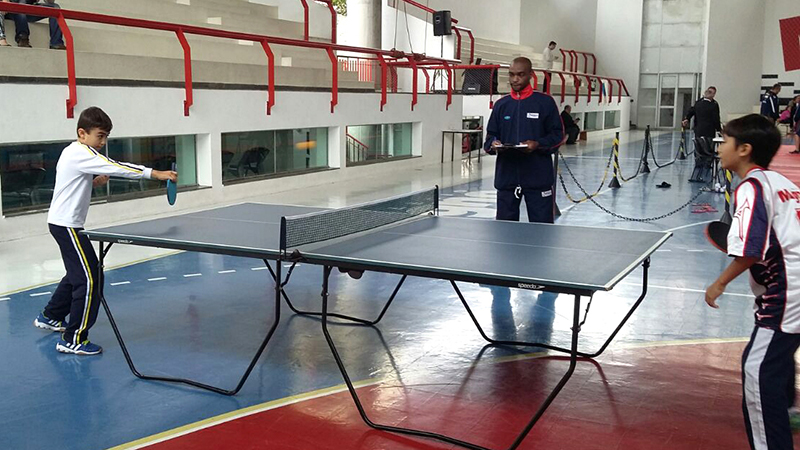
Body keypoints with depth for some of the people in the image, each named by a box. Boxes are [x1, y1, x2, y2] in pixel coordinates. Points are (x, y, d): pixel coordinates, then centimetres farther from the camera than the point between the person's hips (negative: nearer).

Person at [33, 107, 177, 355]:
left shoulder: (72, 152, 14)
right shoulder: (81, 153, -18)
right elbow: (116, 167, -28)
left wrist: (93, 182, 7)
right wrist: (155, 173, -32)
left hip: (62, 222, 11)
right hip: (66, 225, -11)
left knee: (77, 273, 26)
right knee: (89, 280, -11)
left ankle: (50, 317, 43)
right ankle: (73, 339, -8)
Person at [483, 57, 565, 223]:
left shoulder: (545, 102, 1)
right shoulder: (501, 105, 11)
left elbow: (557, 135, 1)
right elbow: (490, 135, 14)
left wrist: (538, 145, -17)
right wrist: (493, 145, -9)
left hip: (538, 177, -3)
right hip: (506, 176, 3)